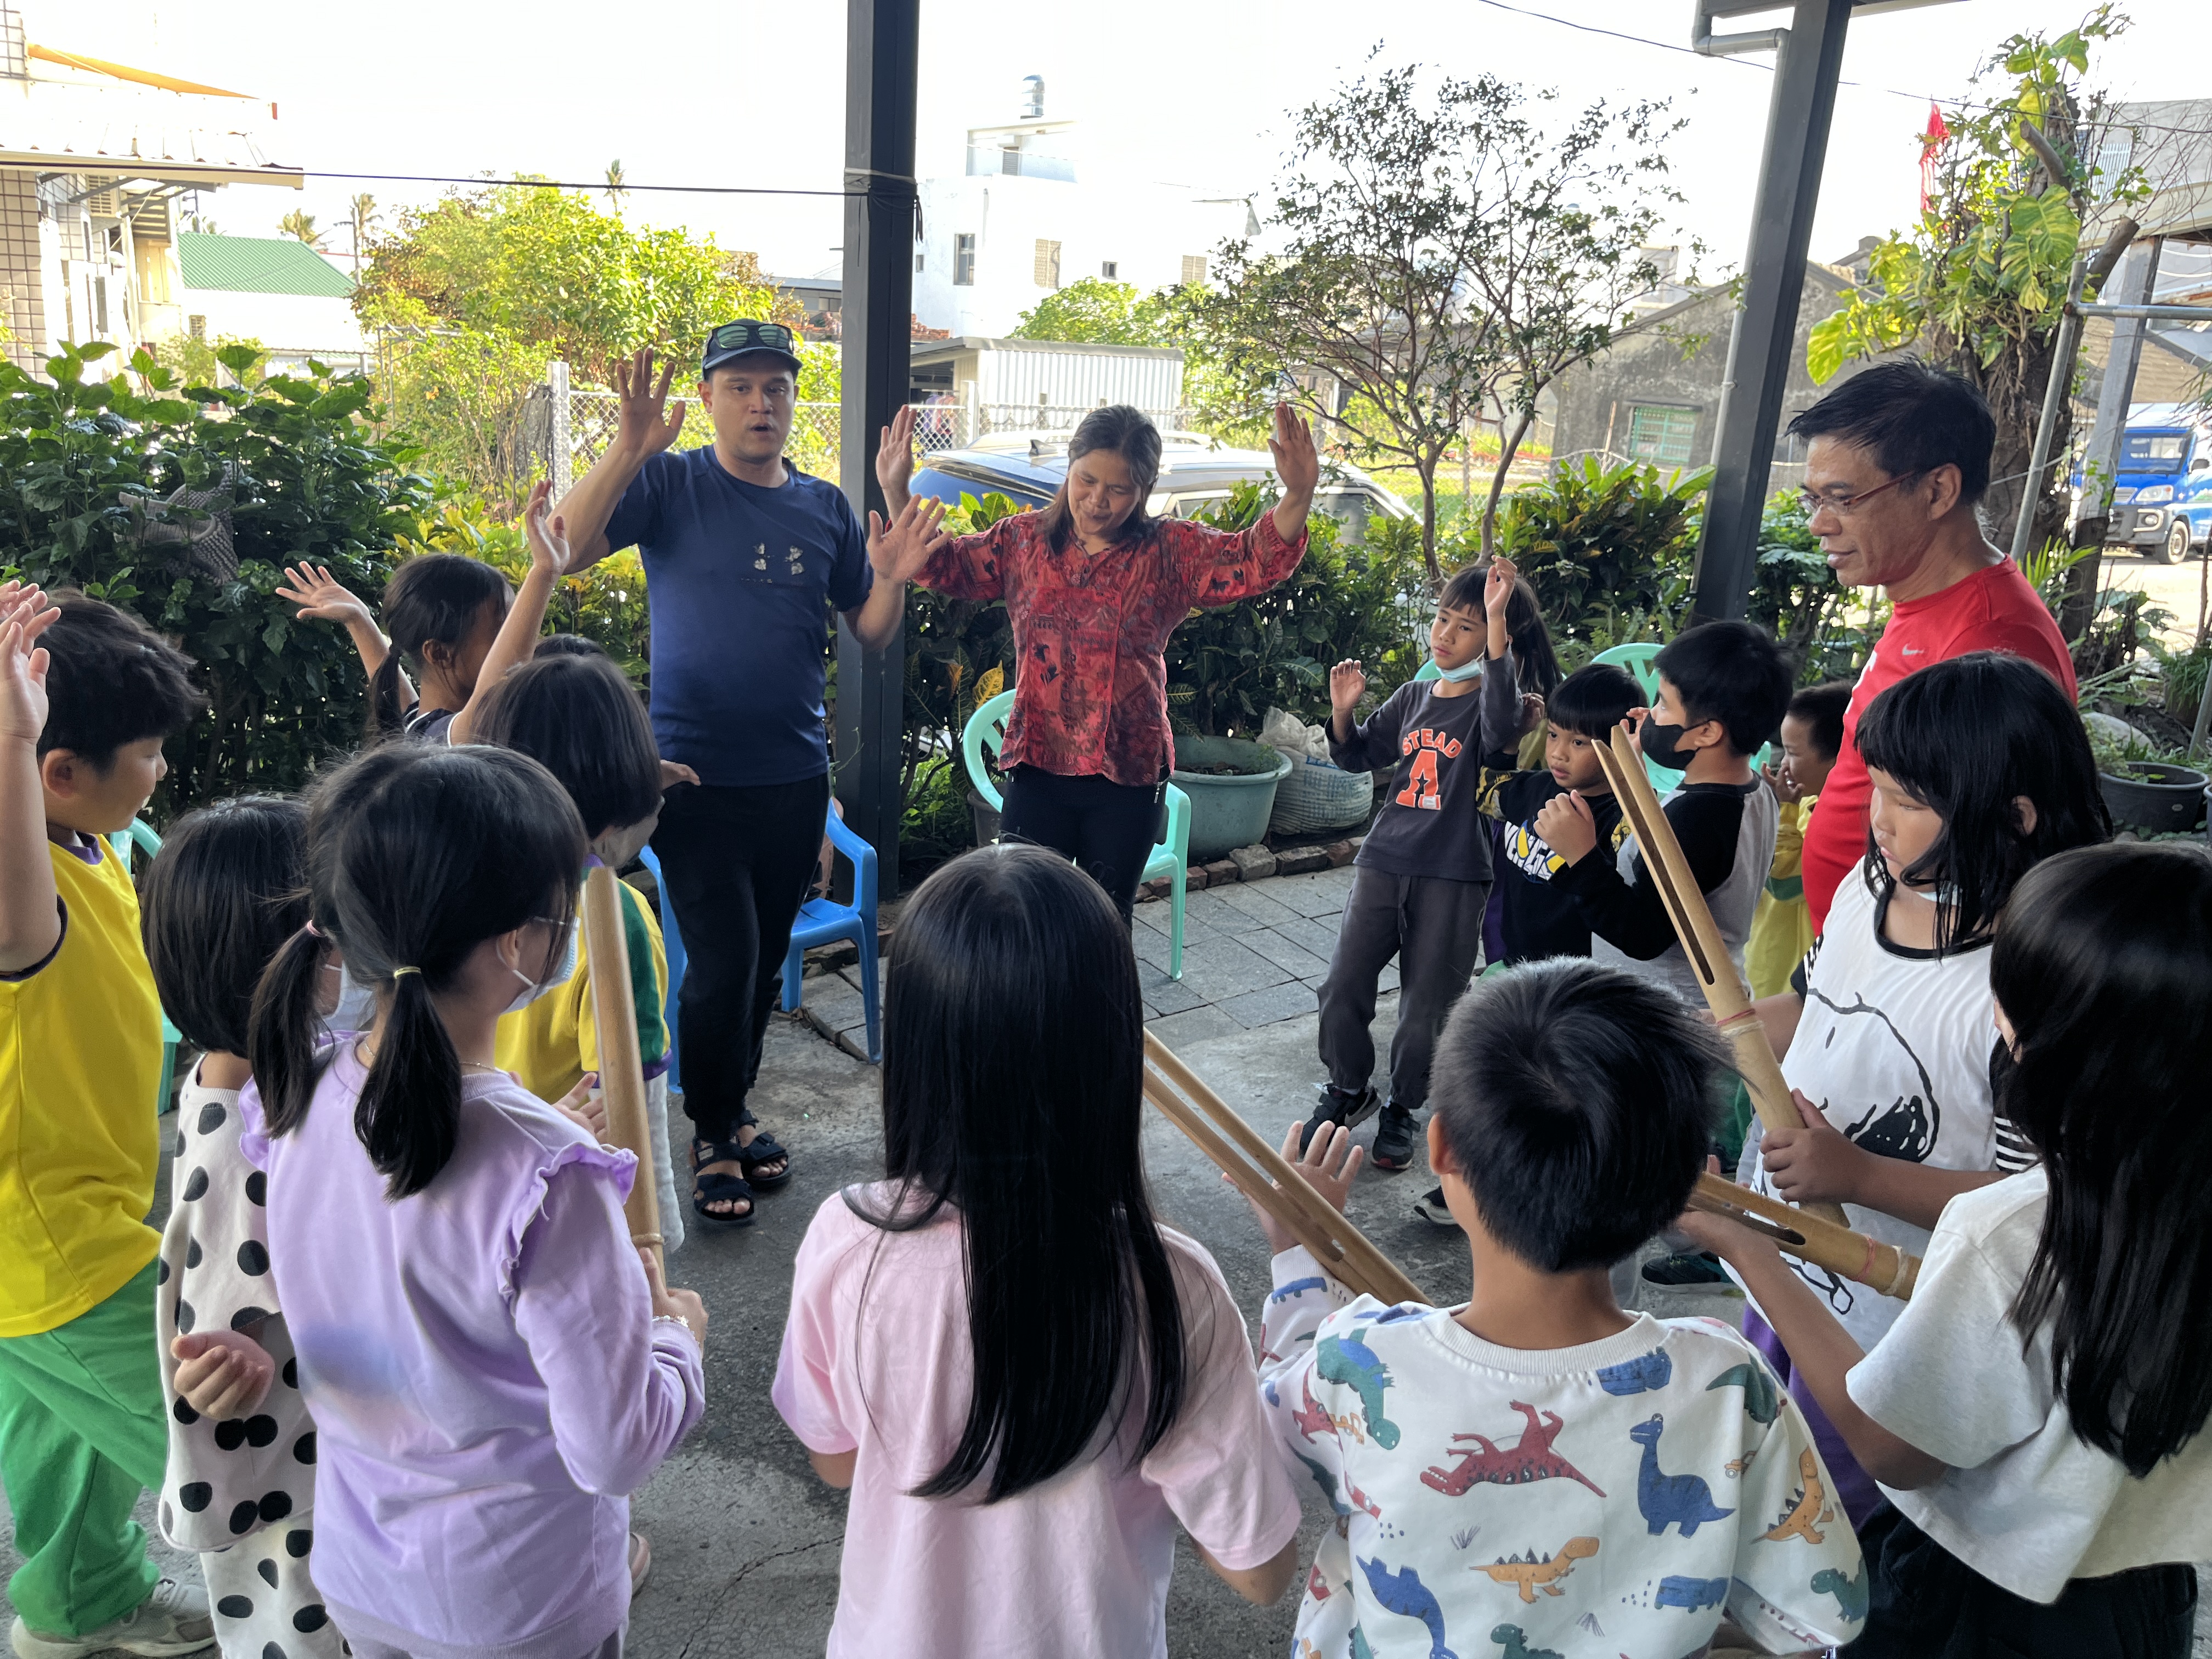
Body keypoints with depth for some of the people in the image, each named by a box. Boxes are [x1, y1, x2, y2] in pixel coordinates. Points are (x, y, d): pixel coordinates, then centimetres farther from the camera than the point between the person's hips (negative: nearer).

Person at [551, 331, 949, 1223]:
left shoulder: (825, 507, 7)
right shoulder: (671, 485, -4)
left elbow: (872, 636, 9)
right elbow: (568, 546, -19)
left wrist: (892, 574, -11)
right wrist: (630, 445, -29)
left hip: (795, 776, 4)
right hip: (696, 774, -4)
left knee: (765, 959, 15)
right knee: (722, 959, -5)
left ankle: (733, 1111, 35)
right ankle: (712, 1140, 16)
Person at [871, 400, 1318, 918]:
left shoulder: (1172, 551, -3)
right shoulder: (1024, 540, 4)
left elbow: (1256, 562, -13)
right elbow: (943, 564, 3)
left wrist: (1298, 495, -32)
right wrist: (897, 495, -12)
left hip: (1129, 777, -1)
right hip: (1037, 767, 1)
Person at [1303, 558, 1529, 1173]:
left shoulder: (1489, 704, -7)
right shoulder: (1413, 697, 9)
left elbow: (1502, 721, -34)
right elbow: (1358, 755, 19)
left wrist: (1496, 619, -41)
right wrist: (1342, 711, -2)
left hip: (1453, 878, -4)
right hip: (1384, 862, 5)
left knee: (1426, 1006, 6)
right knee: (1343, 987, 5)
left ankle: (1402, 1110, 29)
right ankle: (1349, 1090, 30)